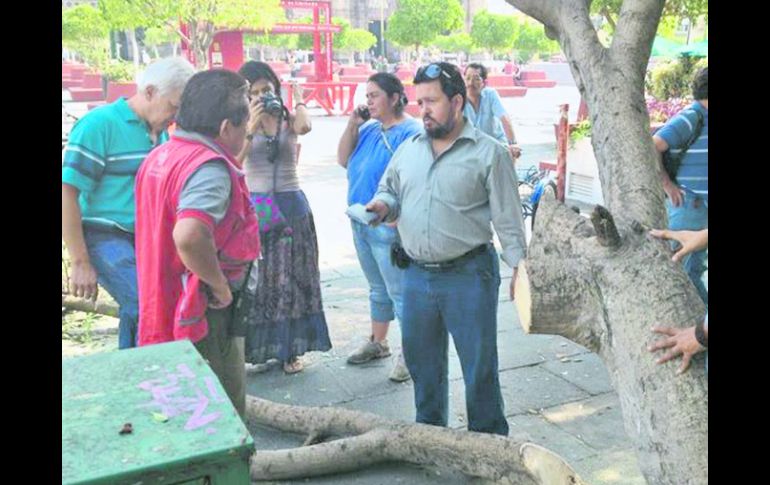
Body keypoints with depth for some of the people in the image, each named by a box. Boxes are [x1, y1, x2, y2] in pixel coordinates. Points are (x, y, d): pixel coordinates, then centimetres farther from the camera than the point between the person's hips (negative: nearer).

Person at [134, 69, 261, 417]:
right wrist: (221, 285, -23)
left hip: (161, 305, 9)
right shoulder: (209, 168, -23)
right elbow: (189, 236, -39)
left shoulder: (159, 157, 8)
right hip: (202, 314, -9)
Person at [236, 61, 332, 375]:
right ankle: (253, 346, 12)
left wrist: (298, 99, -3)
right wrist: (251, 126, -20)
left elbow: (305, 126, -21)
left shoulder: (289, 120, 3)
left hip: (291, 206, 1)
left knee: (290, 278, 5)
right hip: (254, 206, 0)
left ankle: (289, 348, 15)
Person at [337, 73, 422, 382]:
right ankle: (378, 343, 35)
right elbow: (343, 160, 9)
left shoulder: (409, 132, -14)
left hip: (388, 227, -8)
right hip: (361, 223, 8)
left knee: (399, 292, 0)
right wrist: (353, 124, 0)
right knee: (378, 289, 21)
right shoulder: (369, 130, 11)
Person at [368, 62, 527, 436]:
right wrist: (383, 206, -4)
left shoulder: (488, 153, -6)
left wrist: (519, 267, -10)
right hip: (416, 275, 5)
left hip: (468, 275, -5)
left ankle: (489, 439, 25)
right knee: (421, 362, 18)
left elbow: (508, 219, -6)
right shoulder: (409, 149, 9)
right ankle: (428, 429, 38)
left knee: (479, 364, 6)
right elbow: (389, 190, 19)